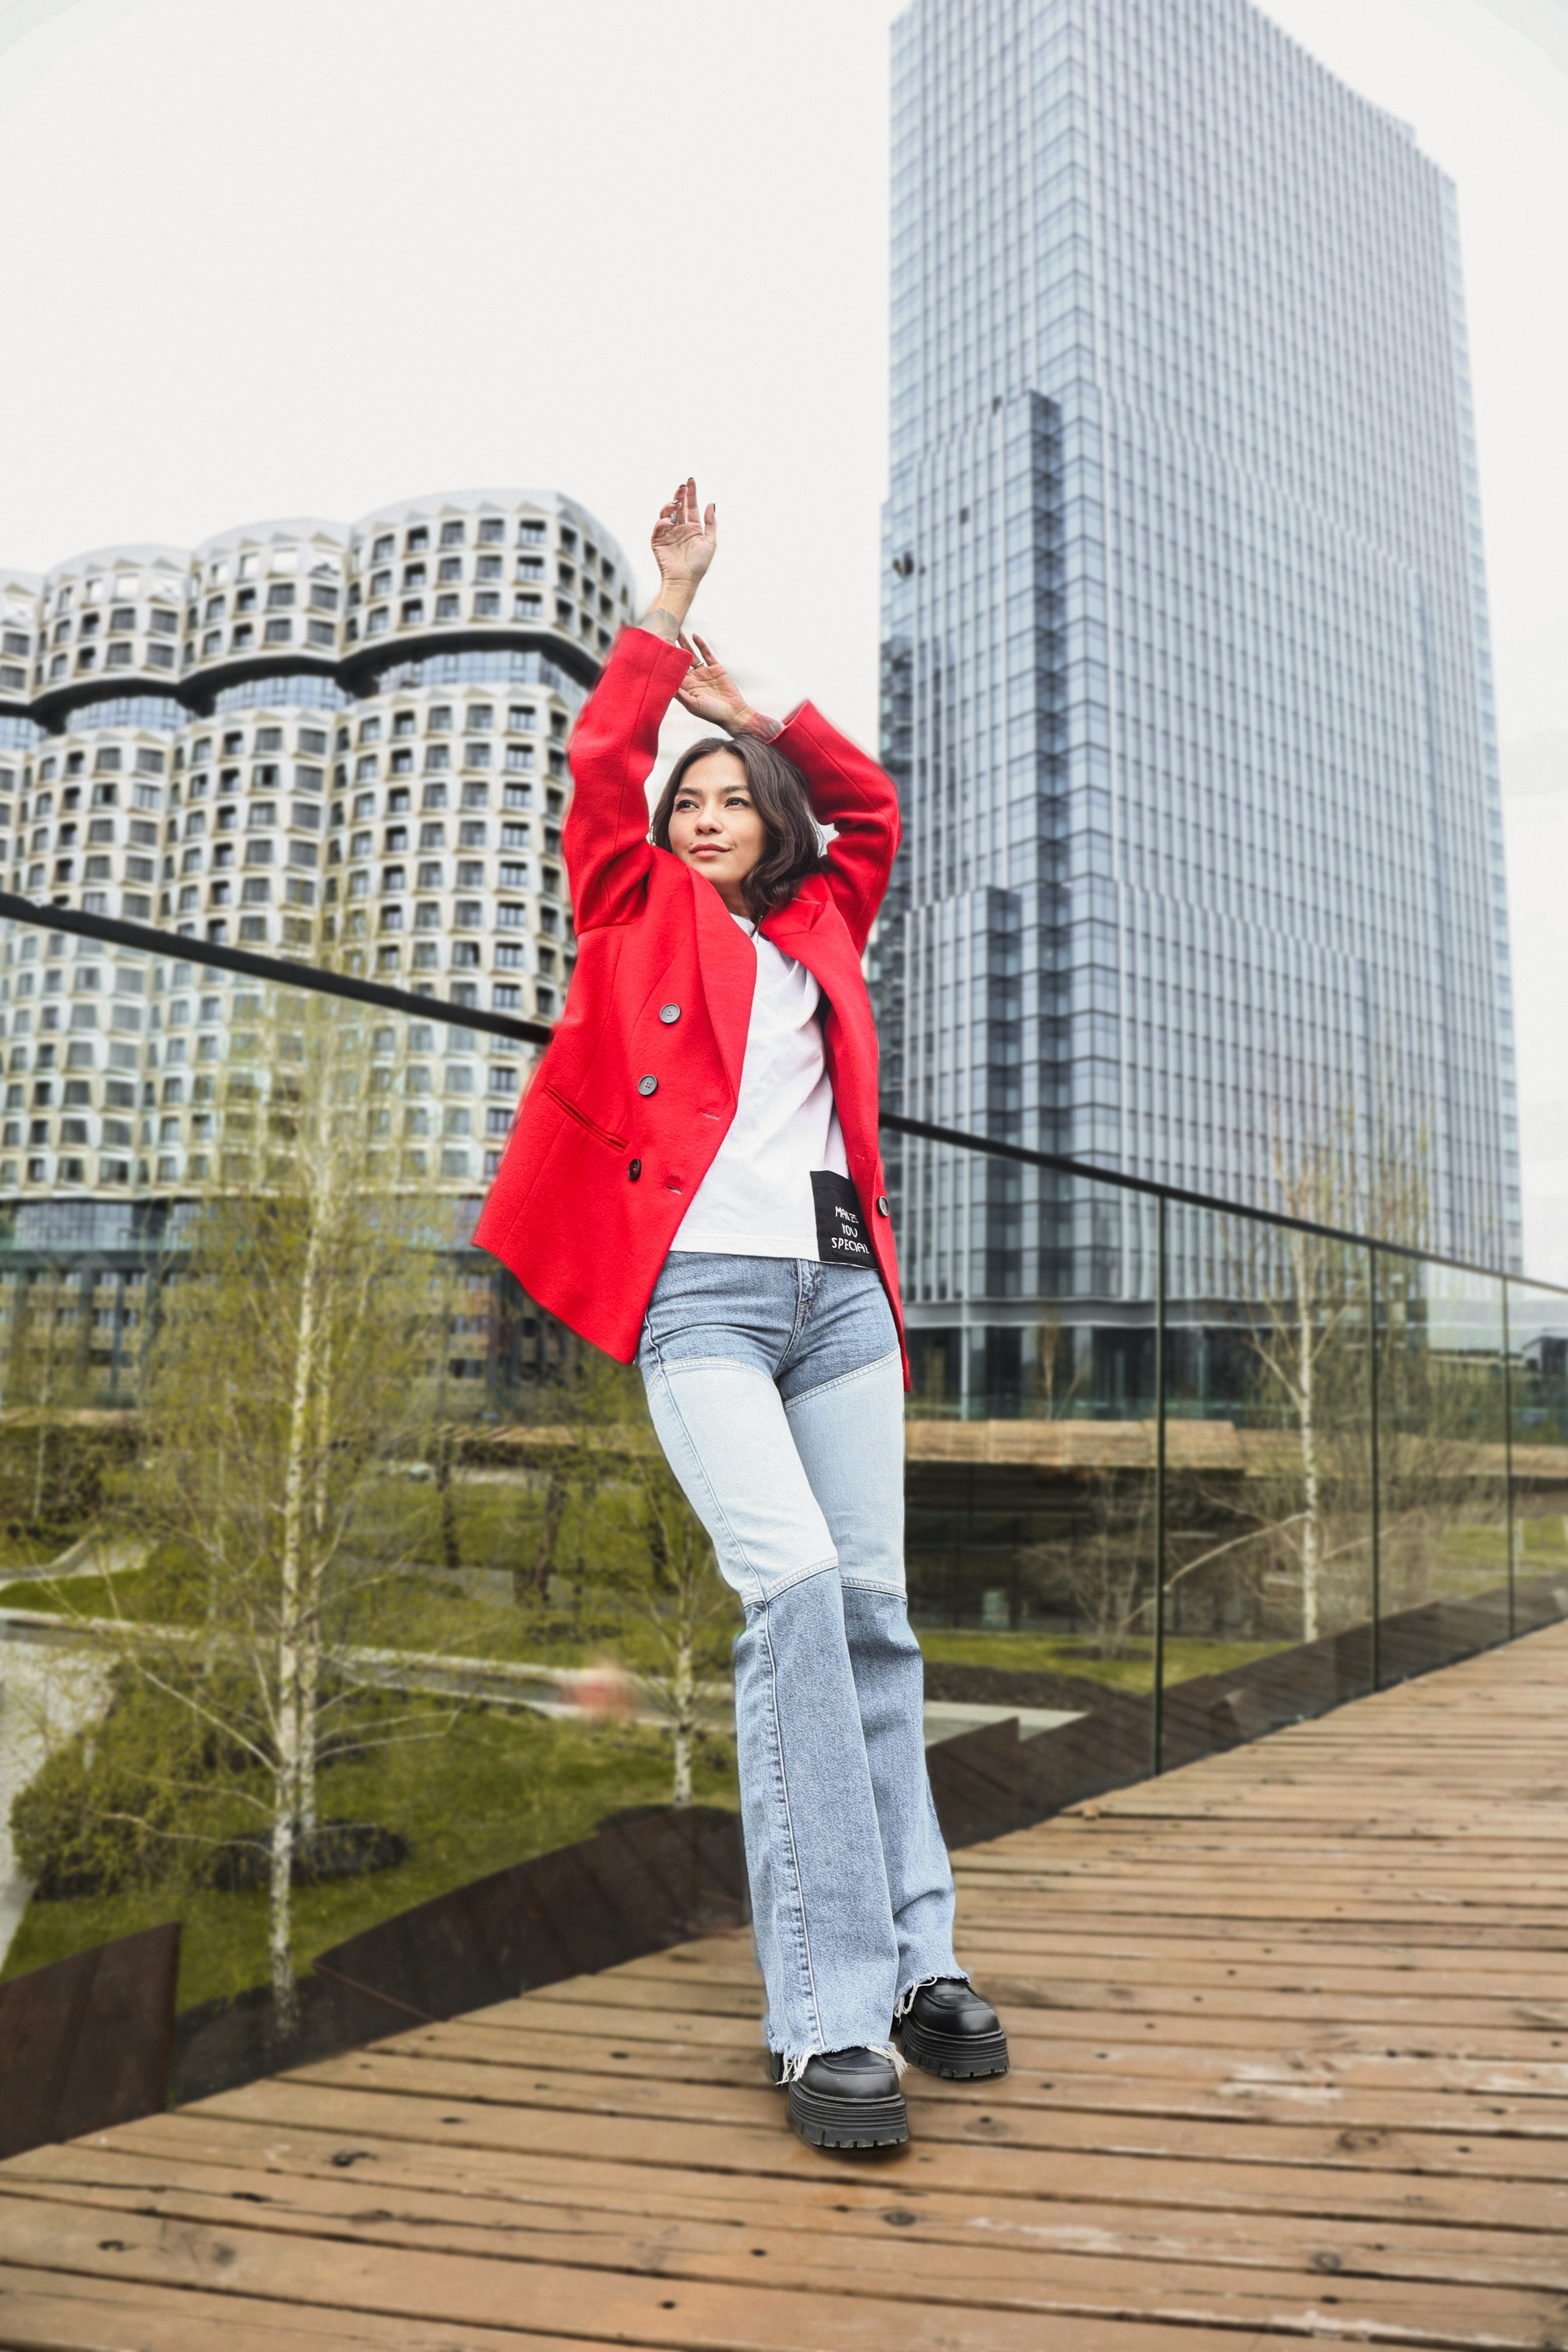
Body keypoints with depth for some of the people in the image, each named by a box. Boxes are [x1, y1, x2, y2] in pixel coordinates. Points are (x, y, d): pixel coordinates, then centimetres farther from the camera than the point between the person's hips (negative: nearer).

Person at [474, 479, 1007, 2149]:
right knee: (794, 1591, -19)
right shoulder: (641, 917, 16)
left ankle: (914, 1955, 12)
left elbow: (869, 802, 33)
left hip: (840, 1289, 4)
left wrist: (748, 703, 29)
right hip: (702, 1292, -4)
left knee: (873, 1607, 1)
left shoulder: (820, 929, 24)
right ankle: (829, 2013, -13)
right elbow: (601, 763, 12)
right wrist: (671, 605, 18)